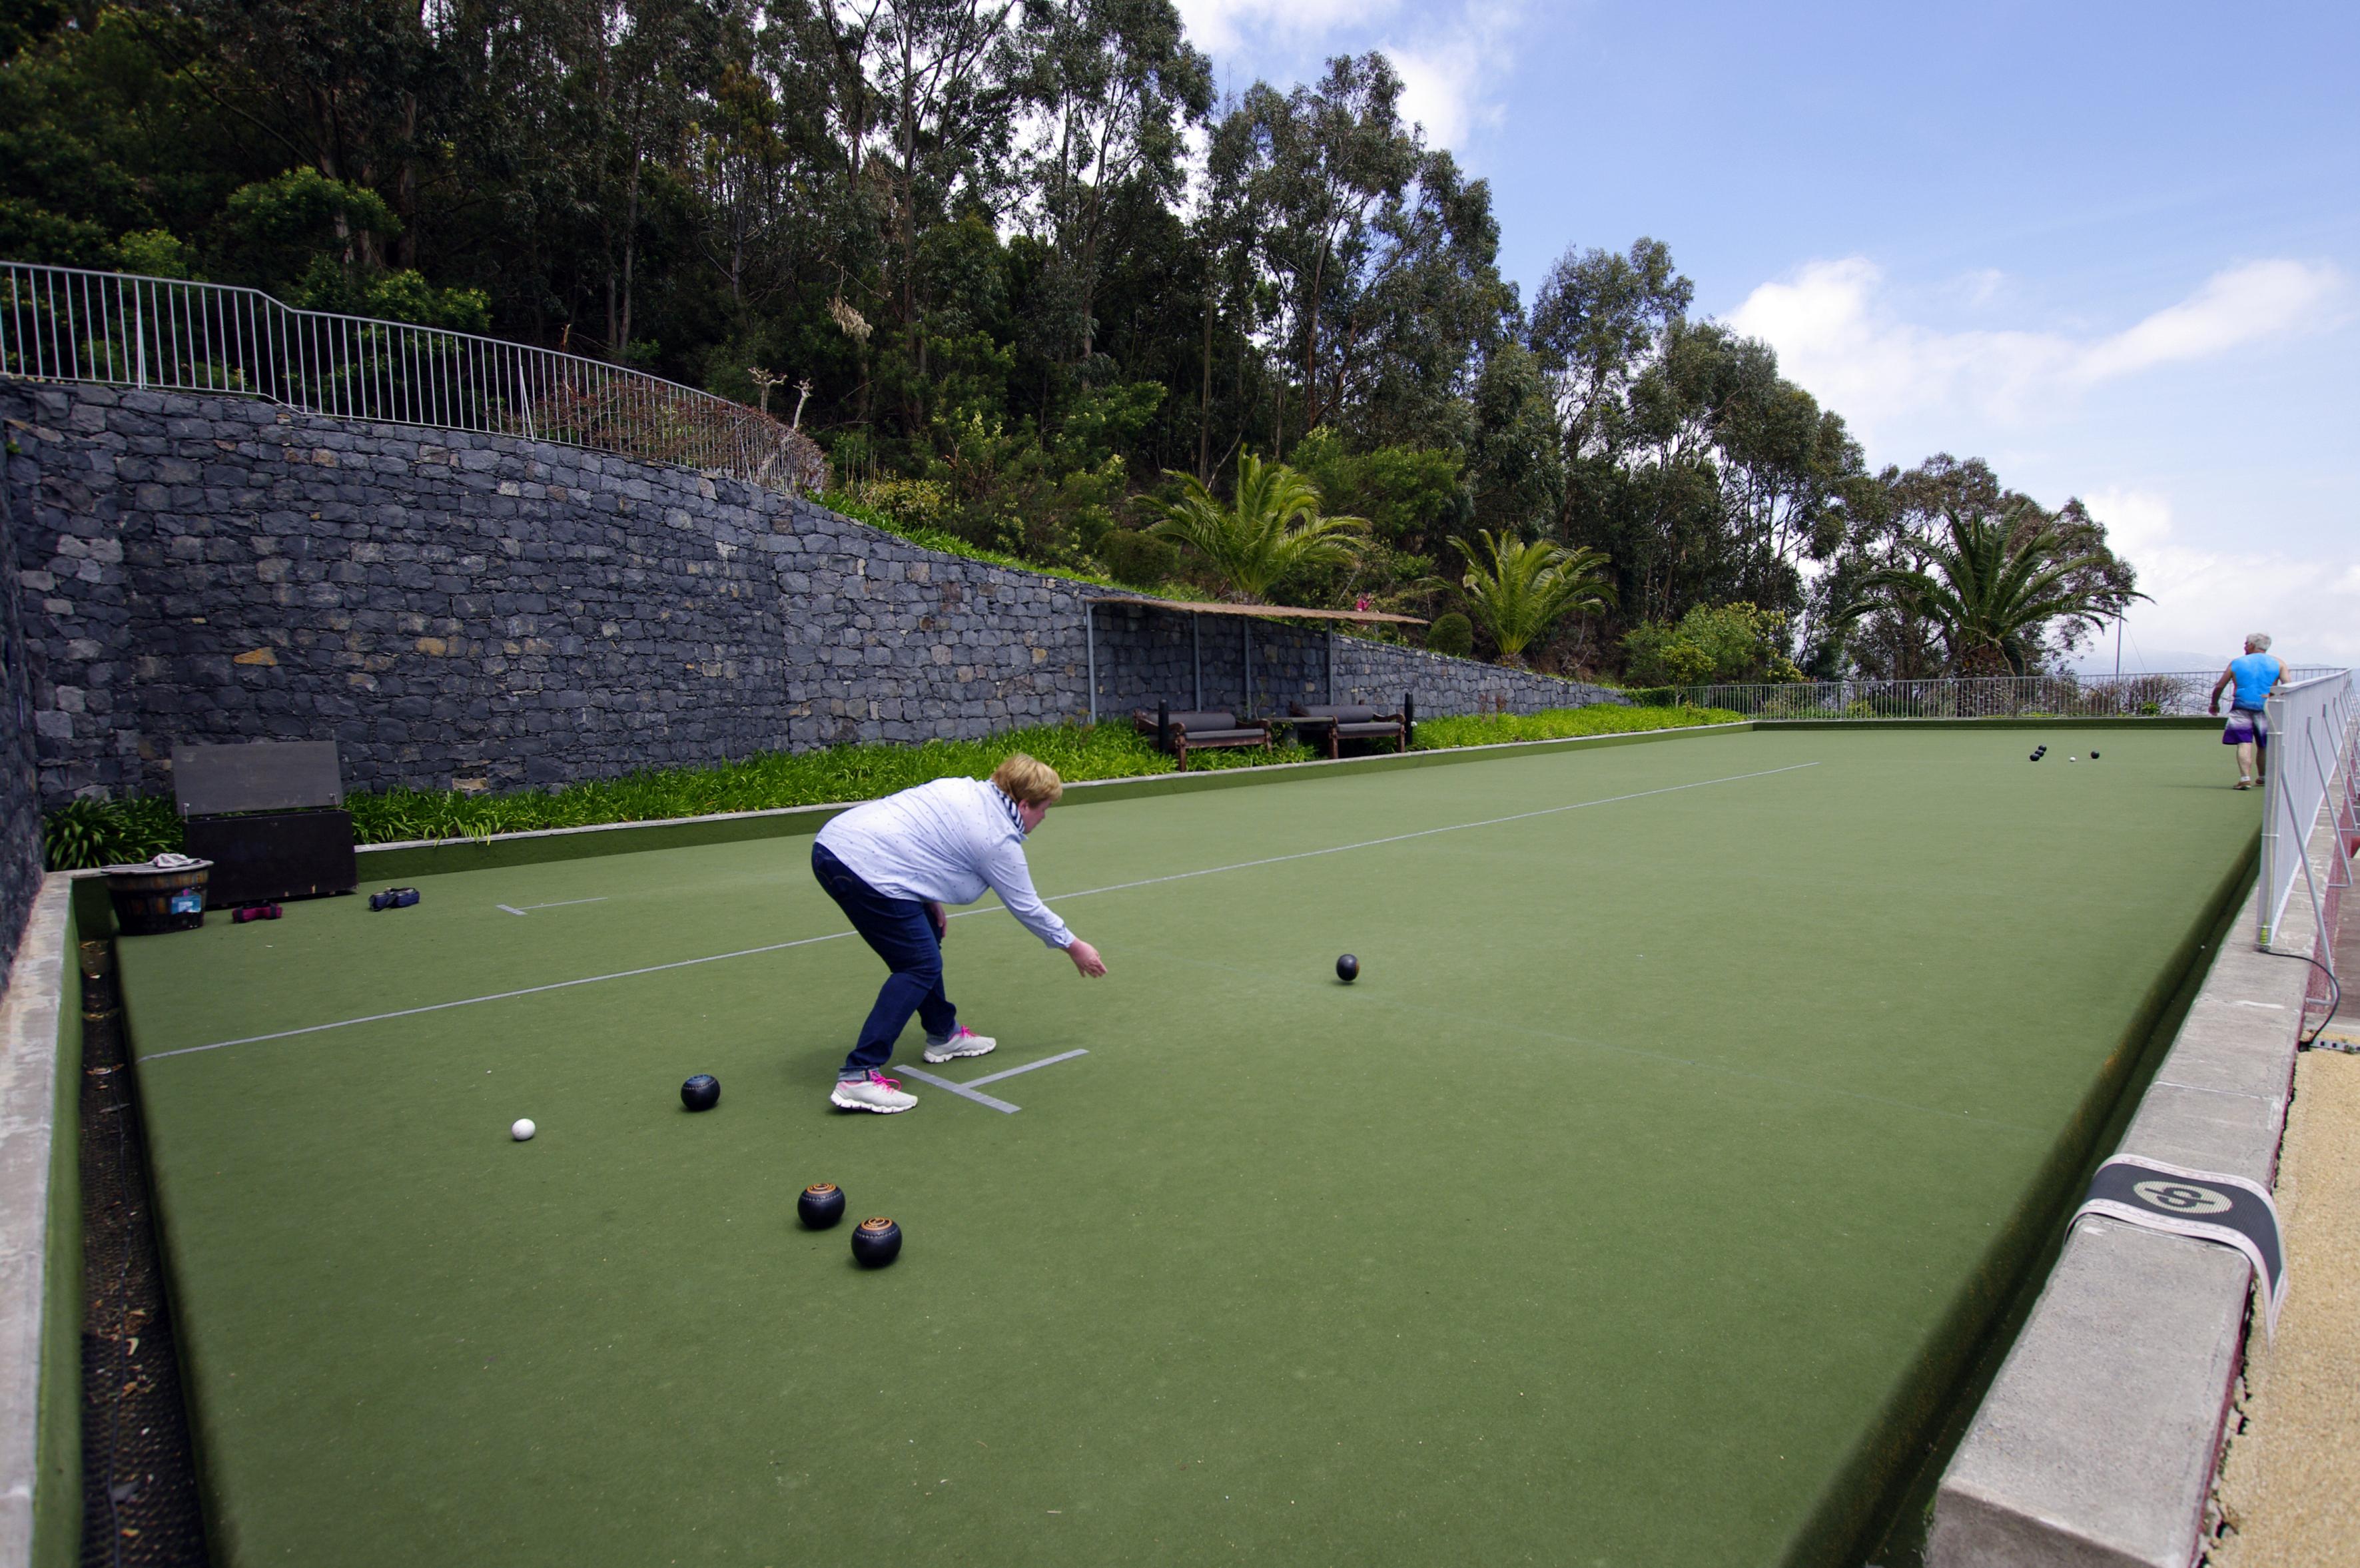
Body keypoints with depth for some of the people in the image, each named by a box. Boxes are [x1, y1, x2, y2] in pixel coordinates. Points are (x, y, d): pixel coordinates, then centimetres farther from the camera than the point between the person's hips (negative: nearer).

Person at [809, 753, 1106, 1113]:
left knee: (925, 937, 21)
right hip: (865, 870, -10)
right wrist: (1074, 948, 19)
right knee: (921, 967, -1)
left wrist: (929, 900, 18)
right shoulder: (1000, 840, -4)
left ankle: (943, 1034, 36)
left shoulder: (963, 787, 16)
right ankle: (858, 1076, -4)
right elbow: (1027, 908, 5)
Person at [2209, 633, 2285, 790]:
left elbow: (2220, 686, 9)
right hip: (2266, 710, 2)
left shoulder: (2236, 663, 6)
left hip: (2242, 708, -2)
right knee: (2264, 746, 16)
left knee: (2244, 744, -7)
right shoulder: (2277, 663, 7)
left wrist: (2215, 704, 22)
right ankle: (2262, 778, 29)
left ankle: (2245, 778, -21)